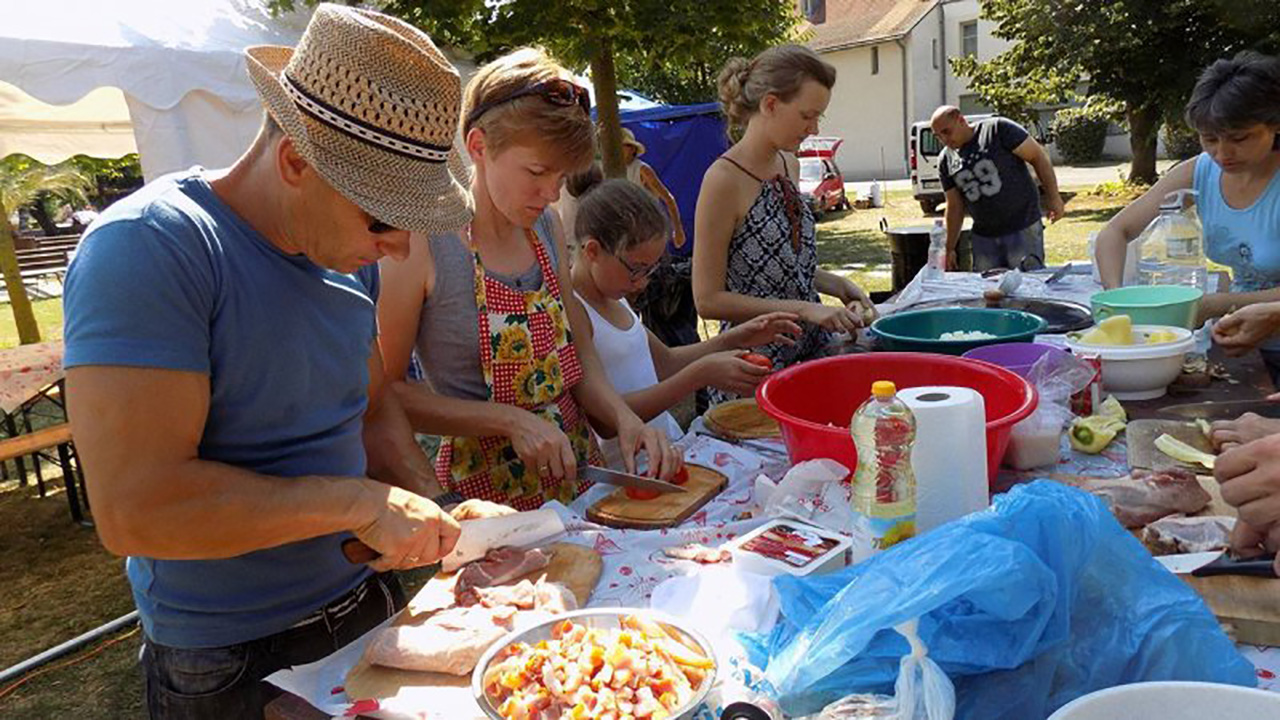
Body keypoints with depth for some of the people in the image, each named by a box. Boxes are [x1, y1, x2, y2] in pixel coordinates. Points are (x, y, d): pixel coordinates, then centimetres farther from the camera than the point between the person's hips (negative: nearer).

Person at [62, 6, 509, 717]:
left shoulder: (346, 253, -2)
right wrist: (361, 502, -25)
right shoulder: (149, 249, -24)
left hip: (366, 605, 7)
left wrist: (434, 519, -5)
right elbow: (133, 508, -30)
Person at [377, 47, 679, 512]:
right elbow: (386, 391, -10)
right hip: (488, 486, -5)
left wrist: (624, 419, -5)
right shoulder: (423, 241, -13)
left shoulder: (546, 225, 7)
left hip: (578, 468, 5)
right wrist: (509, 419, -16)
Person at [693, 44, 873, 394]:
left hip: (810, 350, 7)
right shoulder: (724, 179, -17)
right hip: (756, 363, -7)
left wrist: (837, 285, 4)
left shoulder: (789, 165, 8)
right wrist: (803, 309, -19)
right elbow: (708, 300, -18)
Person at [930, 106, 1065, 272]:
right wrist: (950, 249, 9)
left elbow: (1037, 156, -5)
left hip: (1022, 229, -5)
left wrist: (1053, 197, -9)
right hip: (983, 237, 5)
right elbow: (954, 206, 12)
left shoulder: (997, 129, -6)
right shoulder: (945, 161, 8)